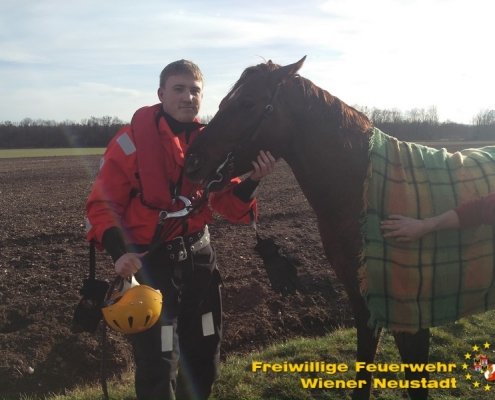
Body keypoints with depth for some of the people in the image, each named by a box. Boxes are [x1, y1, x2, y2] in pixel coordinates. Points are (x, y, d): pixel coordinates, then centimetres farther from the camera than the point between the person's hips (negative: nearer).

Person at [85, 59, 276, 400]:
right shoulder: (132, 140, -12)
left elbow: (231, 207, 2)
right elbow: (102, 204, -12)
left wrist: (252, 181, -18)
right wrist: (119, 251, -27)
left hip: (199, 254, 5)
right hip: (149, 259, -5)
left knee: (205, 352, 20)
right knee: (157, 362, 2)